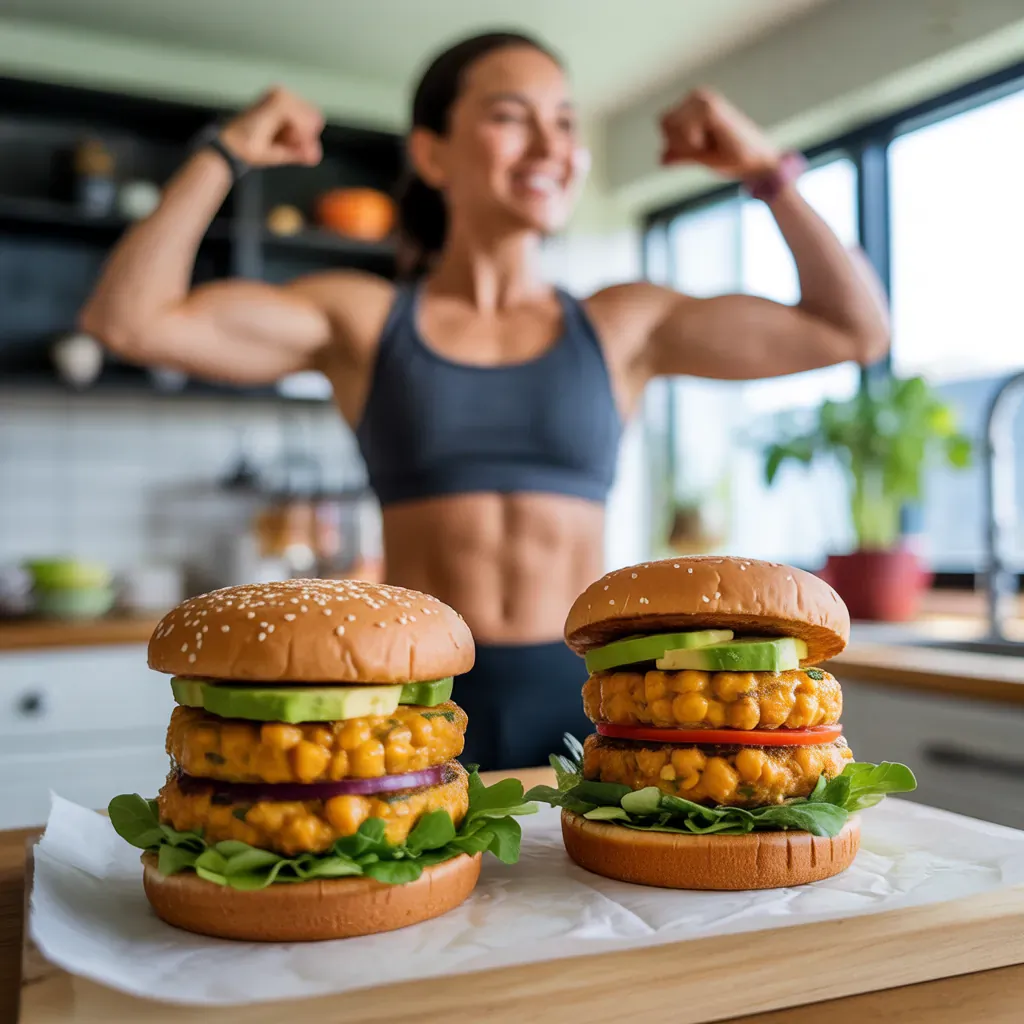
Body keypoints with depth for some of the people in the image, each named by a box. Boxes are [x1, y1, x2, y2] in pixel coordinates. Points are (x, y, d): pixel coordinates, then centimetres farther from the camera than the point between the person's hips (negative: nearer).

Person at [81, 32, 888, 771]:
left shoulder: (623, 327, 7)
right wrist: (225, 154, 0)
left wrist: (766, 170, 4)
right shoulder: (363, 321, 5)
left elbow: (854, 332, 8)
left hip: (583, 702, 2)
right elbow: (127, 317, -3)